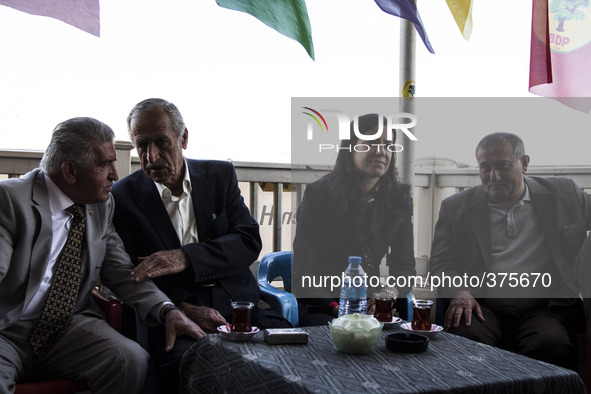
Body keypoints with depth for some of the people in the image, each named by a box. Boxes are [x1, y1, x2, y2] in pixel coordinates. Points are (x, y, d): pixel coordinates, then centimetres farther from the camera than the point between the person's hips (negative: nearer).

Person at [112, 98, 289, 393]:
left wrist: (185, 258, -18)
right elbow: (129, 276, 2)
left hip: (236, 303, 3)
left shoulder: (220, 175, 11)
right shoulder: (122, 197, 6)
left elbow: (249, 241, -1)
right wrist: (183, 309, -16)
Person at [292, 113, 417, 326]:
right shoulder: (319, 194, -8)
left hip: (370, 306, 5)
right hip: (318, 307, -5)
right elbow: (303, 271, -12)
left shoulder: (399, 200, 5)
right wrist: (336, 308, -27)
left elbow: (404, 264, 8)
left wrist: (393, 291, -15)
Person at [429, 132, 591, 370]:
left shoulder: (564, 195, 14)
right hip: (483, 307, 0)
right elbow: (440, 261, 9)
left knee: (551, 346, -33)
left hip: (543, 308, 0)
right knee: (464, 338, -33)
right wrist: (458, 292, -12)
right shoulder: (456, 207, 12)